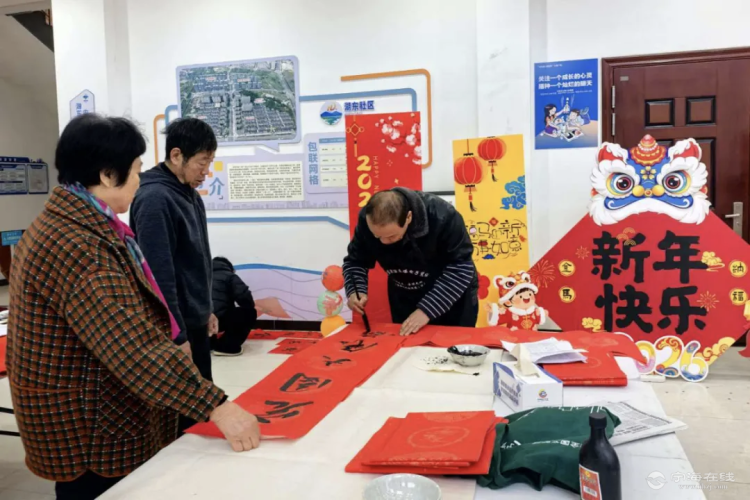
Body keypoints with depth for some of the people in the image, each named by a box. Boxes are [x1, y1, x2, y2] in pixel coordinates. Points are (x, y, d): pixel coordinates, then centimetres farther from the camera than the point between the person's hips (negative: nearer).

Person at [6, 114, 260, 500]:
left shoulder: (60, 225, 8)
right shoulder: (77, 247, -28)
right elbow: (136, 347, -36)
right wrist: (216, 407, -35)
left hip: (85, 421, 10)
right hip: (91, 433, -10)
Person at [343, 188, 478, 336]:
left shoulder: (442, 216, -33)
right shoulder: (367, 220, -22)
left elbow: (460, 268, -29)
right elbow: (355, 261, -9)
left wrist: (427, 309, -34)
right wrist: (356, 291, -30)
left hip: (453, 296, -3)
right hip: (404, 298, 4)